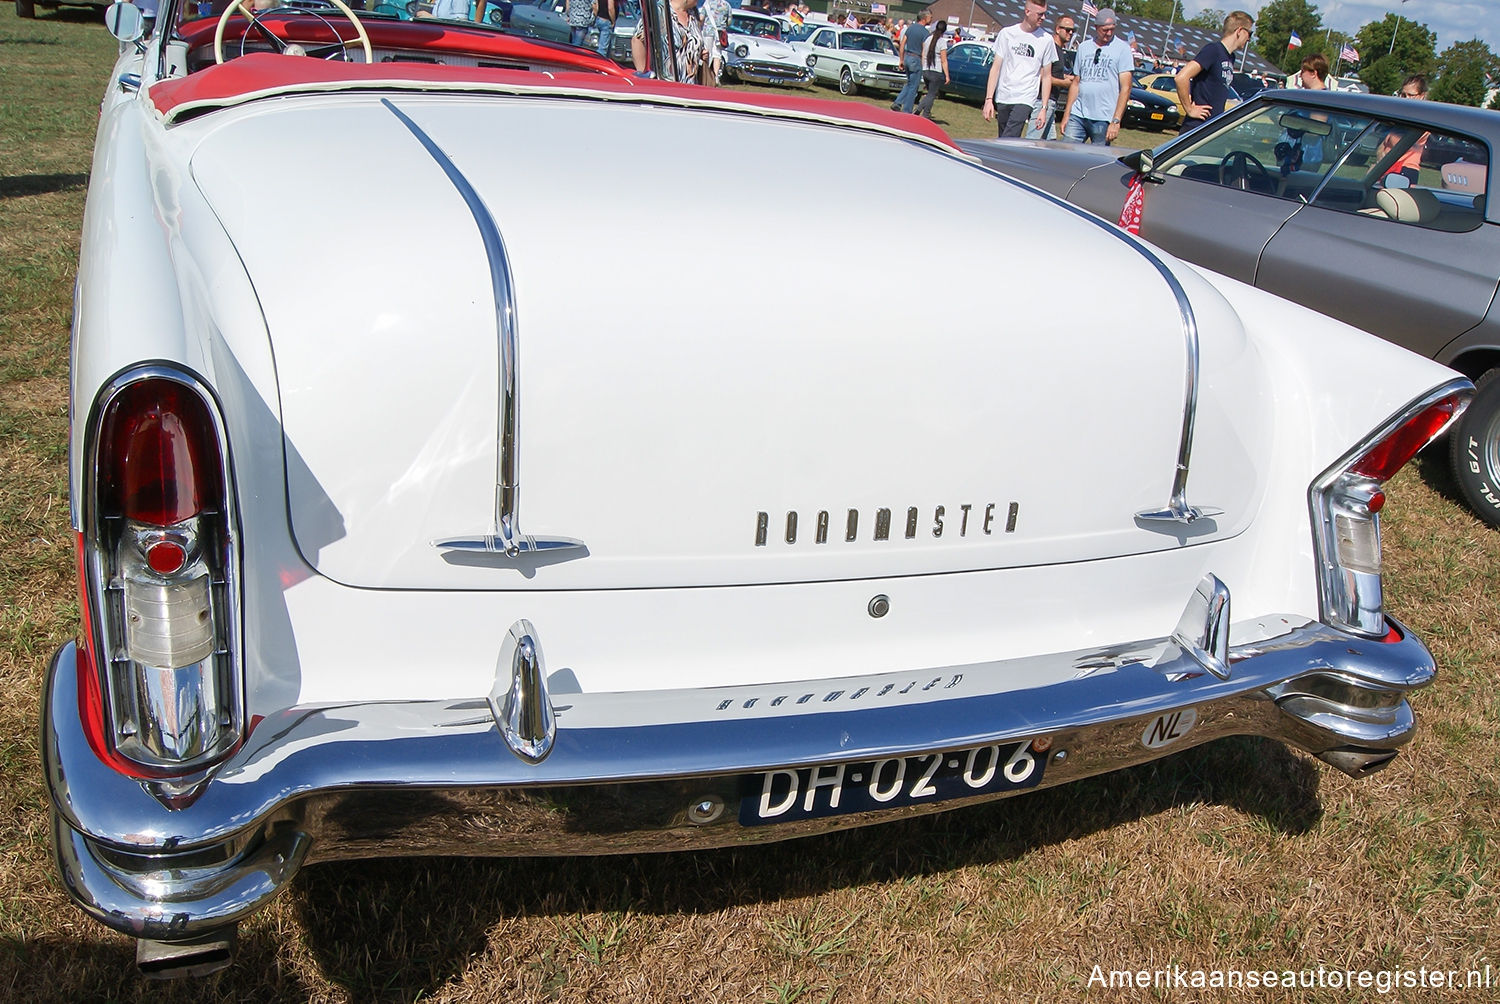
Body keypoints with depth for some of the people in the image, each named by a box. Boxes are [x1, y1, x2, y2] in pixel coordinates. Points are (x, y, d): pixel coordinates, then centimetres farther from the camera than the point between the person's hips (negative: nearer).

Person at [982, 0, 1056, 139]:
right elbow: (996, 68, 6)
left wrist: (1044, 108, 2)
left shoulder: (1046, 40, 4)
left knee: (1008, 142, -18)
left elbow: (1046, 76, 8)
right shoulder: (1007, 33, 4)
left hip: (1025, 100, -2)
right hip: (1003, 97, 2)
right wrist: (989, 99, -2)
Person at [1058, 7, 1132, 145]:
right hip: (1078, 114, 4)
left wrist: (1116, 121, -13)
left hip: (1104, 118, -4)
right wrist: (1066, 114, 12)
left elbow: (1125, 88, -5)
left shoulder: (1123, 48, 1)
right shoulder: (1084, 47, 14)